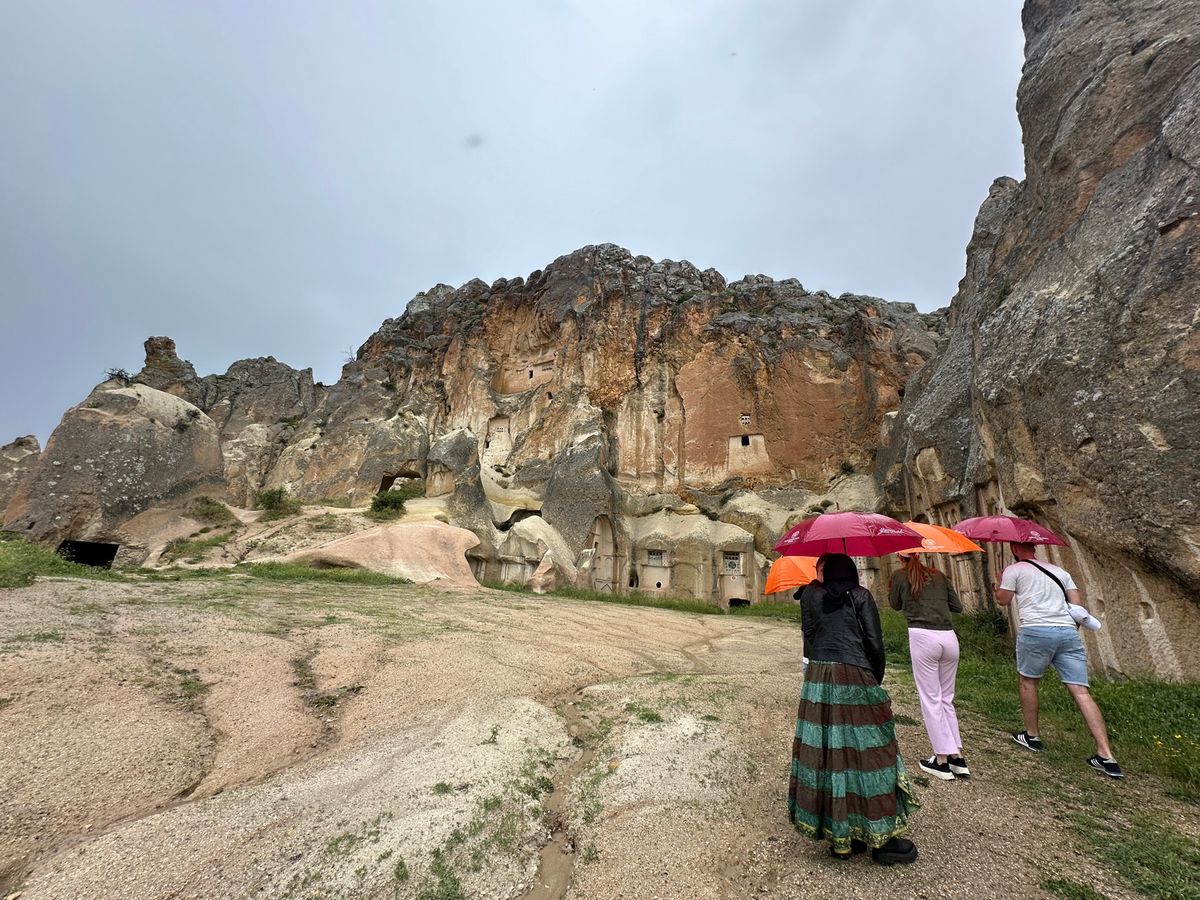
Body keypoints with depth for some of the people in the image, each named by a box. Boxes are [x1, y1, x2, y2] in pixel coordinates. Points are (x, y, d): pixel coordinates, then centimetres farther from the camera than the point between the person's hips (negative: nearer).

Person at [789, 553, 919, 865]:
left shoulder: (810, 595, 5)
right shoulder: (861, 596, 1)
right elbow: (874, 642, -2)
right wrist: (876, 680, 10)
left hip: (818, 680, 2)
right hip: (856, 679, -2)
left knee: (824, 750, 8)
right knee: (868, 753, 7)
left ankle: (839, 837, 20)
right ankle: (881, 838, 17)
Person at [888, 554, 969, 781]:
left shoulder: (900, 576, 4)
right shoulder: (939, 575, 15)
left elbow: (895, 605, 17)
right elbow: (957, 607, 16)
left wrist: (892, 590, 34)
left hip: (923, 637, -5)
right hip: (949, 637, 5)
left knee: (930, 699, 4)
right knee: (947, 698, 17)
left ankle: (942, 760, 8)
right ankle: (957, 756, 18)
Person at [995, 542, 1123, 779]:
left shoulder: (1014, 570, 6)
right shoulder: (1059, 570, 22)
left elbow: (1003, 600, 6)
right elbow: (1078, 604, 18)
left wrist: (1000, 582, 25)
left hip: (1035, 631, -5)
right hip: (1068, 632, 5)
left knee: (1028, 681, 14)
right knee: (1081, 691, 2)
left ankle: (1032, 737, 22)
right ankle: (1106, 756, -2)